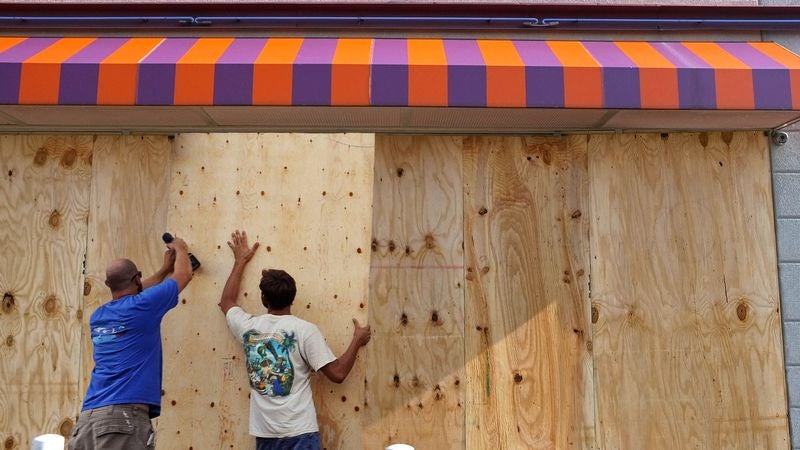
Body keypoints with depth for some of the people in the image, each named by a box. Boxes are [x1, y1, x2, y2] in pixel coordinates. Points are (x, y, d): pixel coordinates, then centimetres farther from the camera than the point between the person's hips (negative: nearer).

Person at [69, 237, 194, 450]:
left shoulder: (98, 316, 16)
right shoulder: (141, 307, -2)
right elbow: (184, 274, 12)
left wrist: (164, 269, 46)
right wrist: (180, 248, 32)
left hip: (88, 415, 7)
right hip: (125, 414, -7)